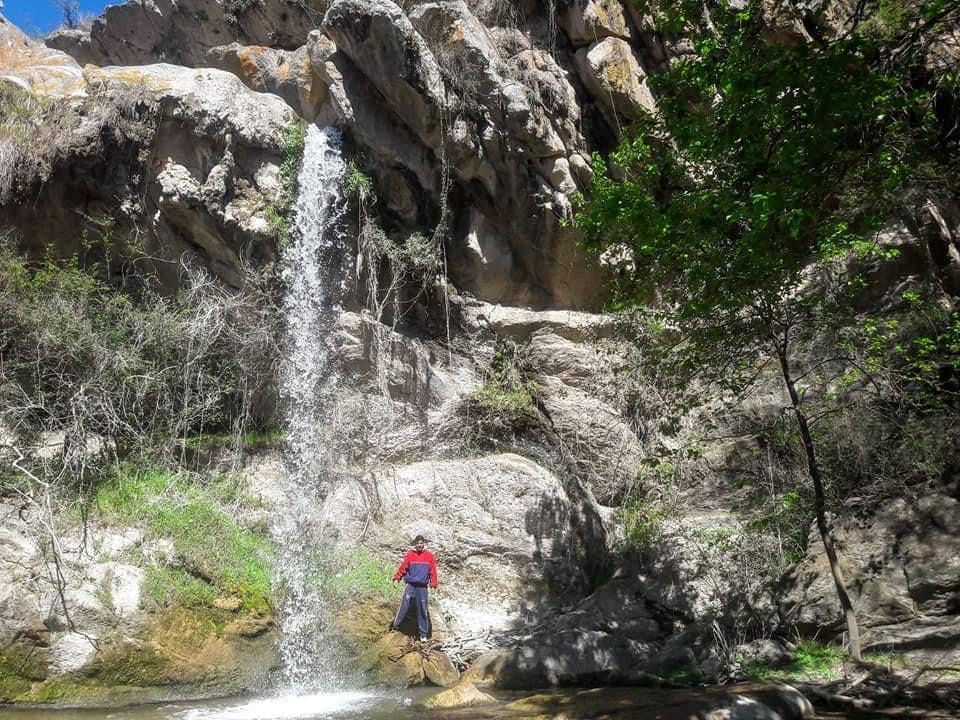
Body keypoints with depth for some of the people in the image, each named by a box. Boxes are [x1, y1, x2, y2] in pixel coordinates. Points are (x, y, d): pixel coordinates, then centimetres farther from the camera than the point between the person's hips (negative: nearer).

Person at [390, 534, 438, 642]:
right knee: (404, 607, 0)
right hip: (410, 585, -1)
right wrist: (397, 578, -5)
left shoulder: (429, 555, 2)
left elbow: (433, 571, 3)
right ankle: (395, 626, 16)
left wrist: (433, 584, 0)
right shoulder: (410, 554, 0)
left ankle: (423, 633, 14)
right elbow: (403, 567, 1)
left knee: (422, 610, 5)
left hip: (422, 587, 1)